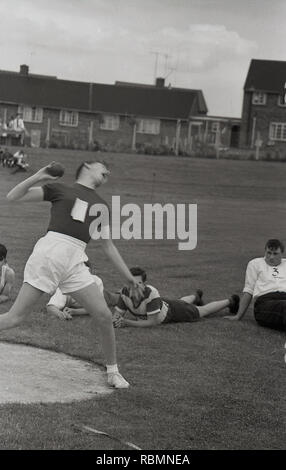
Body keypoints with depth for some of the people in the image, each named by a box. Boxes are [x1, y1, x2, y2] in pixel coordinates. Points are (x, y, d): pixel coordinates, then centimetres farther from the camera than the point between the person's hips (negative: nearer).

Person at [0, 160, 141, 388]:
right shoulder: (59, 189, 11)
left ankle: (113, 372, 16)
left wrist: (128, 275, 22)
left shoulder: (101, 205, 23)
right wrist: (38, 177, -9)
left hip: (75, 263, 4)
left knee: (104, 316, -3)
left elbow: (108, 245, 27)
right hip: (48, 255, -4)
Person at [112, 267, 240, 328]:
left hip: (171, 310, -5)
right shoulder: (125, 292, -33)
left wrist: (127, 323, -46)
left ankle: (230, 301, 47)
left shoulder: (151, 293, -47)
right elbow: (117, 314, -22)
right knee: (181, 302, 39)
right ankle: (196, 297, 74)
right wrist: (115, 321, -47)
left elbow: (153, 322, -42)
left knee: (203, 311, 21)